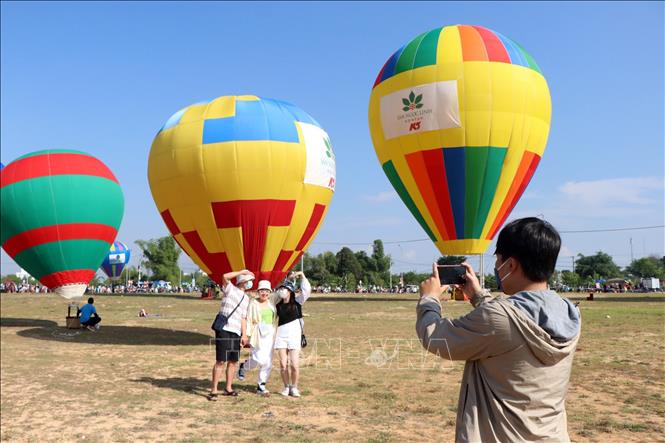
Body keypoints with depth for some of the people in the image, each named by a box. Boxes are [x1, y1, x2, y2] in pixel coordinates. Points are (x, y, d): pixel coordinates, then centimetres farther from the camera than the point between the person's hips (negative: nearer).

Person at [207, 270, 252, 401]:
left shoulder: (246, 298, 19)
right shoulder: (230, 289, 0)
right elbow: (225, 277, -20)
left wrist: (244, 334, 9)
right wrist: (242, 272, -14)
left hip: (236, 332, 7)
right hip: (224, 330, -7)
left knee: (233, 361, 9)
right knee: (221, 361, -7)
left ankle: (228, 388, 22)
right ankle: (214, 390, -1)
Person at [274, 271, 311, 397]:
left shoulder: (297, 301, 0)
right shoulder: (278, 305, 9)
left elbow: (307, 290, -12)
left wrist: (301, 275, -13)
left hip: (294, 335, -3)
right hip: (281, 335, 3)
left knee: (295, 364, -5)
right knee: (283, 364, 1)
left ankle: (294, 387, 14)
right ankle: (286, 387, 19)